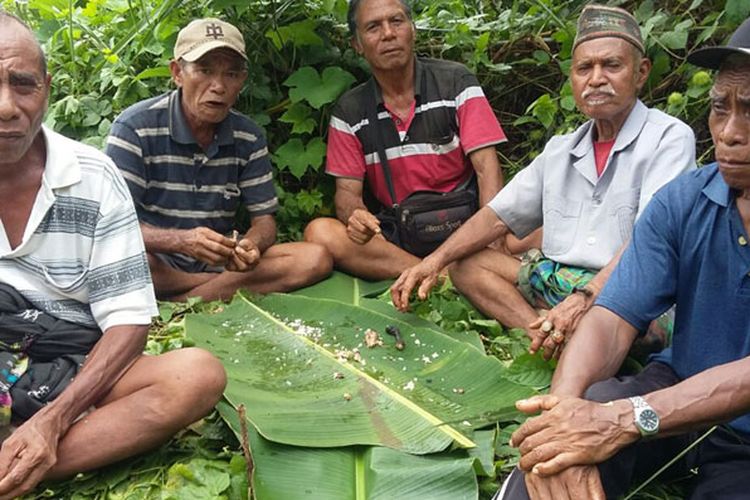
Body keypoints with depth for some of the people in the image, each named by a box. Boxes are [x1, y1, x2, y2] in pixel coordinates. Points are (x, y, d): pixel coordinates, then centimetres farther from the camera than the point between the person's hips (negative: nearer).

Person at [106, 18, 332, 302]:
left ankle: (174, 304, -20)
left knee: (316, 259, -18)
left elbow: (264, 219, 4)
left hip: (217, 261, 4)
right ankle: (235, 284, -16)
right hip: (156, 263, -4)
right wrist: (181, 241, -34)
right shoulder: (135, 128, -11)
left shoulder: (248, 138, 3)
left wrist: (251, 246, -21)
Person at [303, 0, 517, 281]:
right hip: (395, 233, 3)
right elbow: (347, 191, 3)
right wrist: (356, 217, -23)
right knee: (319, 233, -27)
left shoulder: (455, 82, -1)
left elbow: (487, 168, -8)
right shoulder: (349, 112, 5)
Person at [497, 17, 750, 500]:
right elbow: (613, 321, -12)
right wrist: (564, 404, -33)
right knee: (557, 442, -25)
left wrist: (624, 420, -39)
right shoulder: (682, 202, -4)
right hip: (679, 395, 2)